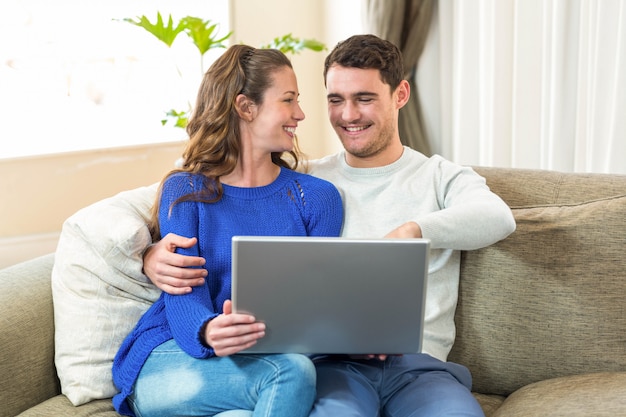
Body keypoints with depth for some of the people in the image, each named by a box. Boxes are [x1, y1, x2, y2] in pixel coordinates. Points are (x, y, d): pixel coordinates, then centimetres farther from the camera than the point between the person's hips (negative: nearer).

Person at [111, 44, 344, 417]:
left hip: (269, 358, 3)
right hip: (173, 359, -3)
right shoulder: (185, 191, 4)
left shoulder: (316, 198, 10)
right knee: (289, 373, -35)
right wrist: (208, 332, -34)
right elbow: (184, 298, -10)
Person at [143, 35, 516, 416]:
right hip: (331, 362, 0)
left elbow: (498, 217, -9)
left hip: (418, 362, 1)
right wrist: (157, 254, -9)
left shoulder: (441, 177, 13)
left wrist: (415, 229, -28)